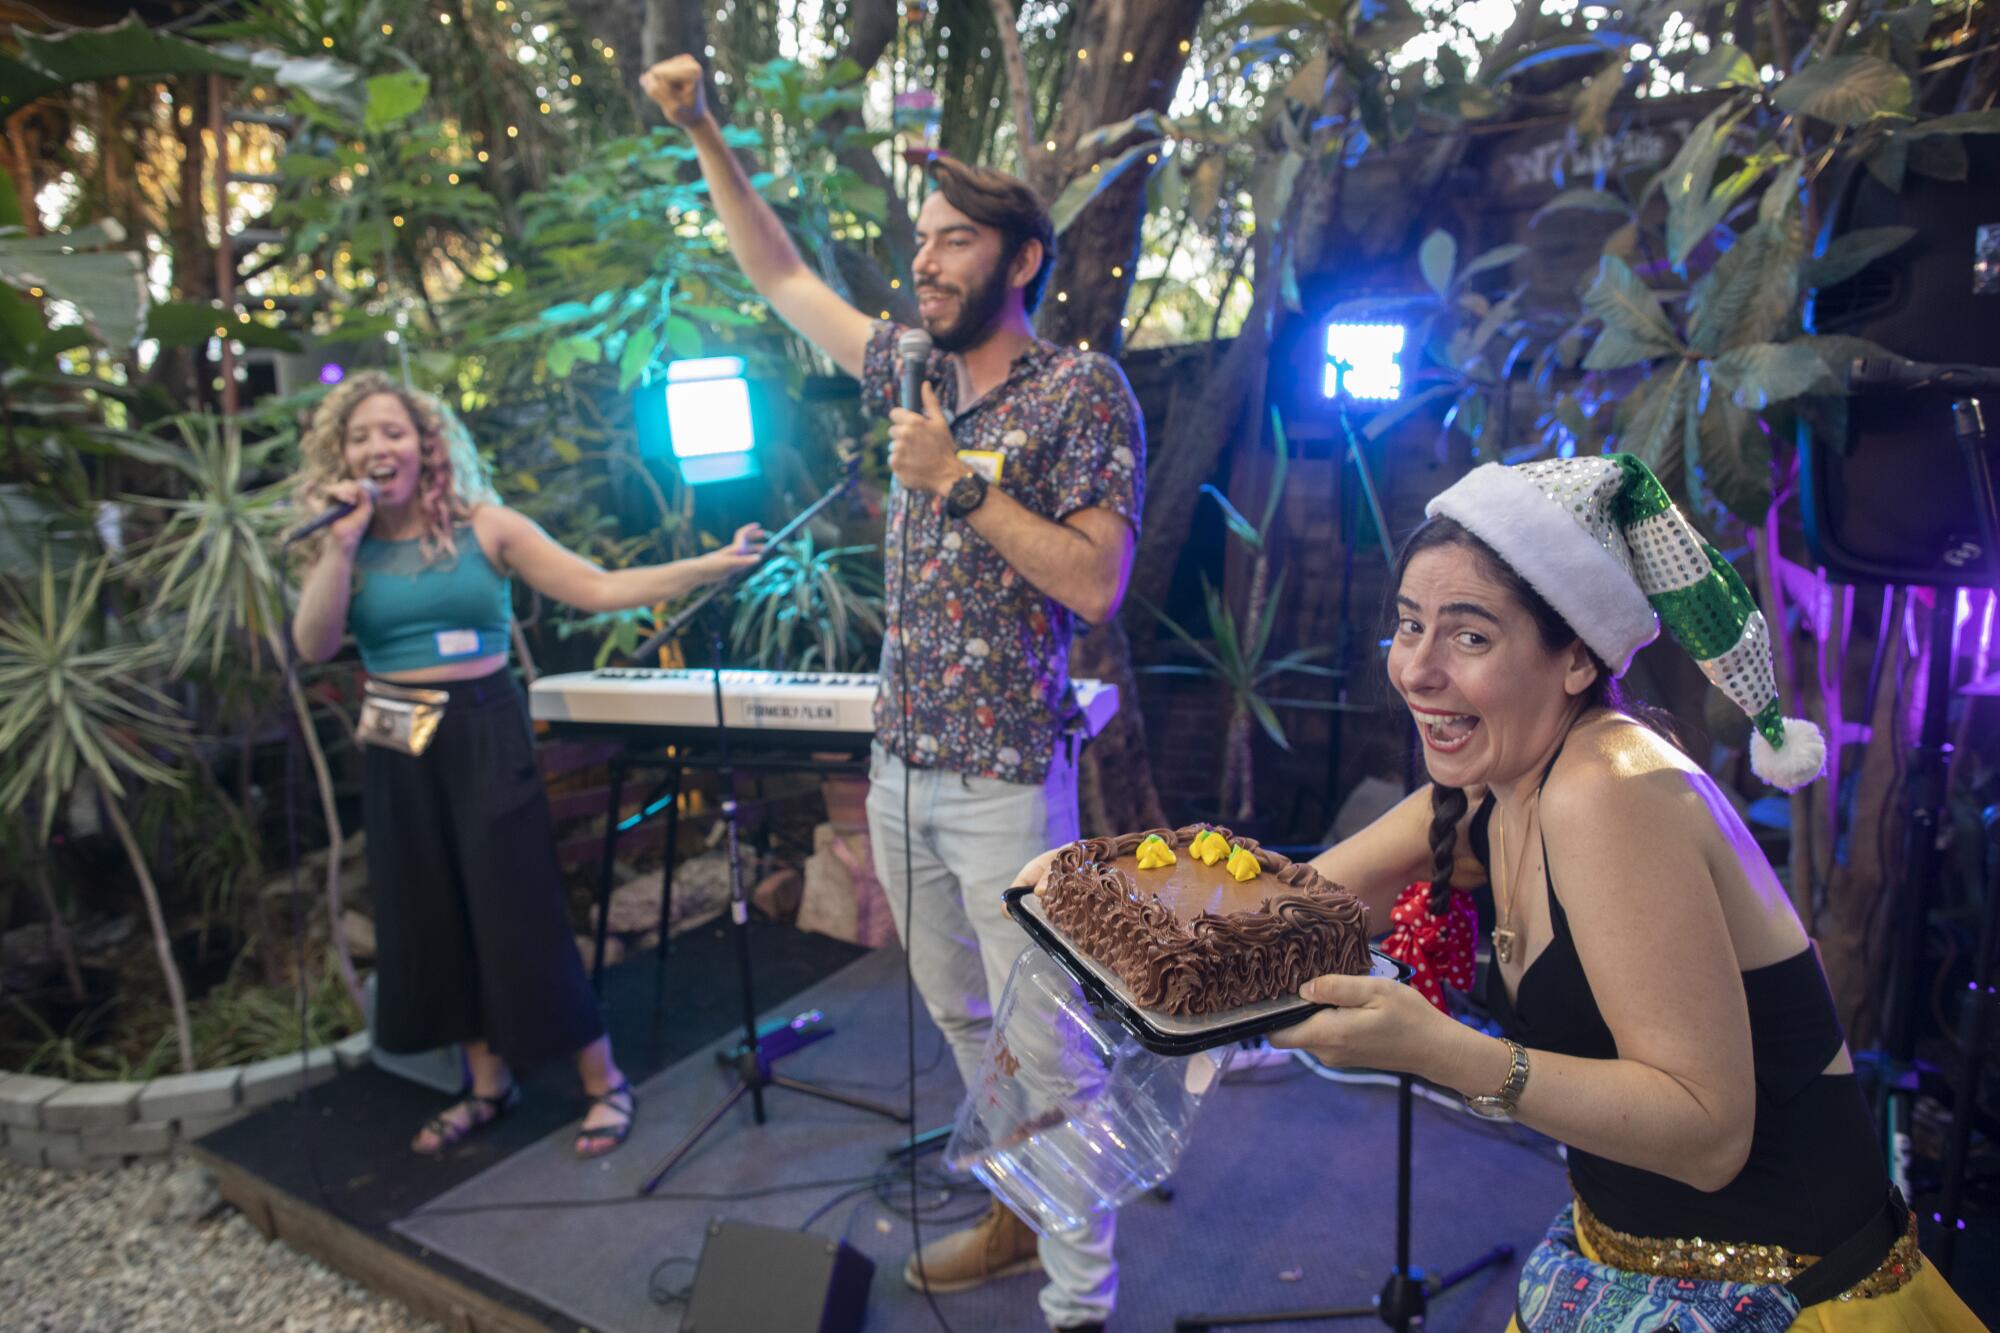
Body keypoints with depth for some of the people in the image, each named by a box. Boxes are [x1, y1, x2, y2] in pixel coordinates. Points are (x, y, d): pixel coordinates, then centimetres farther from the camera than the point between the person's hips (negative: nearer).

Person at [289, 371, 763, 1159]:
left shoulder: (484, 527, -3)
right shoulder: (342, 549, 5)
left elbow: (598, 590, -8)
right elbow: (313, 646, -9)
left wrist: (713, 564, -17)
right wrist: (344, 541, -13)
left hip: (486, 735, -4)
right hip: (400, 749, 4)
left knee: (522, 916, -3)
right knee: (433, 921, 11)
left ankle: (604, 1083, 13)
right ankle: (488, 1082, 30)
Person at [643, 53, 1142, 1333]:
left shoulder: (1083, 390, -8)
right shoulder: (915, 370, 11)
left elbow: (1095, 583, -16)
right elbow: (782, 275, 21)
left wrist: (962, 480, -17)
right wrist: (707, 136, 17)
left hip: (1007, 779, -7)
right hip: (901, 766, 7)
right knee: (963, 1019, 19)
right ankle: (1021, 1213, 38)